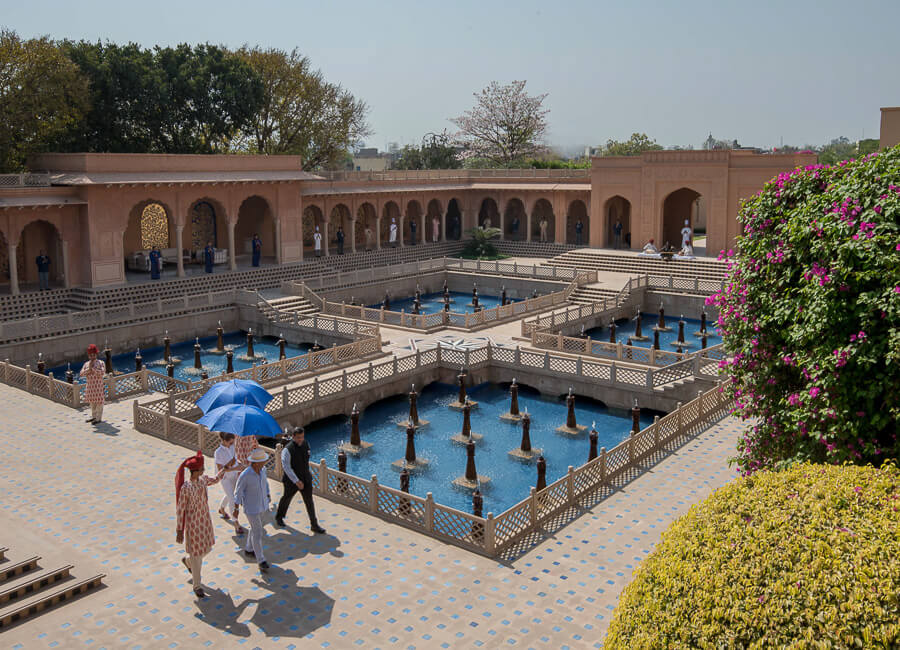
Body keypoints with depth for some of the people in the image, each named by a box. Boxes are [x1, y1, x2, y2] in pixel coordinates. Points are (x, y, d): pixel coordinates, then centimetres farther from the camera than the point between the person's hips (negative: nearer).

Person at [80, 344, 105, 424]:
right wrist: (89, 369, -15)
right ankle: (93, 416, 29)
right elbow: (81, 373, 0)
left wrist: (93, 368, -19)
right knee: (92, 401, 15)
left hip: (98, 385, -6)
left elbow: (102, 372, -20)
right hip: (90, 385, 6)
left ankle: (99, 418, 3)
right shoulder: (86, 364, 10)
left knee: (99, 401, -2)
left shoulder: (101, 363, -5)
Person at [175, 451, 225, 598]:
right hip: (192, 523, -7)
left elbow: (215, 480, 18)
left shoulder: (203, 480, -7)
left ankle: (187, 561, 53)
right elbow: (180, 510, -18)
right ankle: (197, 586, 28)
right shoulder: (185, 488, -27)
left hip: (205, 520, 7)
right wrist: (179, 532, -13)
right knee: (196, 554, 8)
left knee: (207, 548, 21)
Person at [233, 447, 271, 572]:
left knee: (256, 527, 24)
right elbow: (238, 492, -16)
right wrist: (236, 509, -8)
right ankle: (261, 560, 10)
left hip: (262, 504, 7)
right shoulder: (245, 475, -30)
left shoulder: (262, 469, -10)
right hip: (251, 508, -7)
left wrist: (268, 496, 22)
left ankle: (249, 549, 47)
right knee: (257, 533, -2)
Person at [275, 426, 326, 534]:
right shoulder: (287, 450, -25)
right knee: (287, 498, 19)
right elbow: (286, 467, -27)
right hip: (291, 480, -4)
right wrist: (296, 481, -30)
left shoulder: (306, 444, -6)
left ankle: (314, 525, 14)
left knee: (309, 501, 5)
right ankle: (279, 517, 46)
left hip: (306, 479, 4)